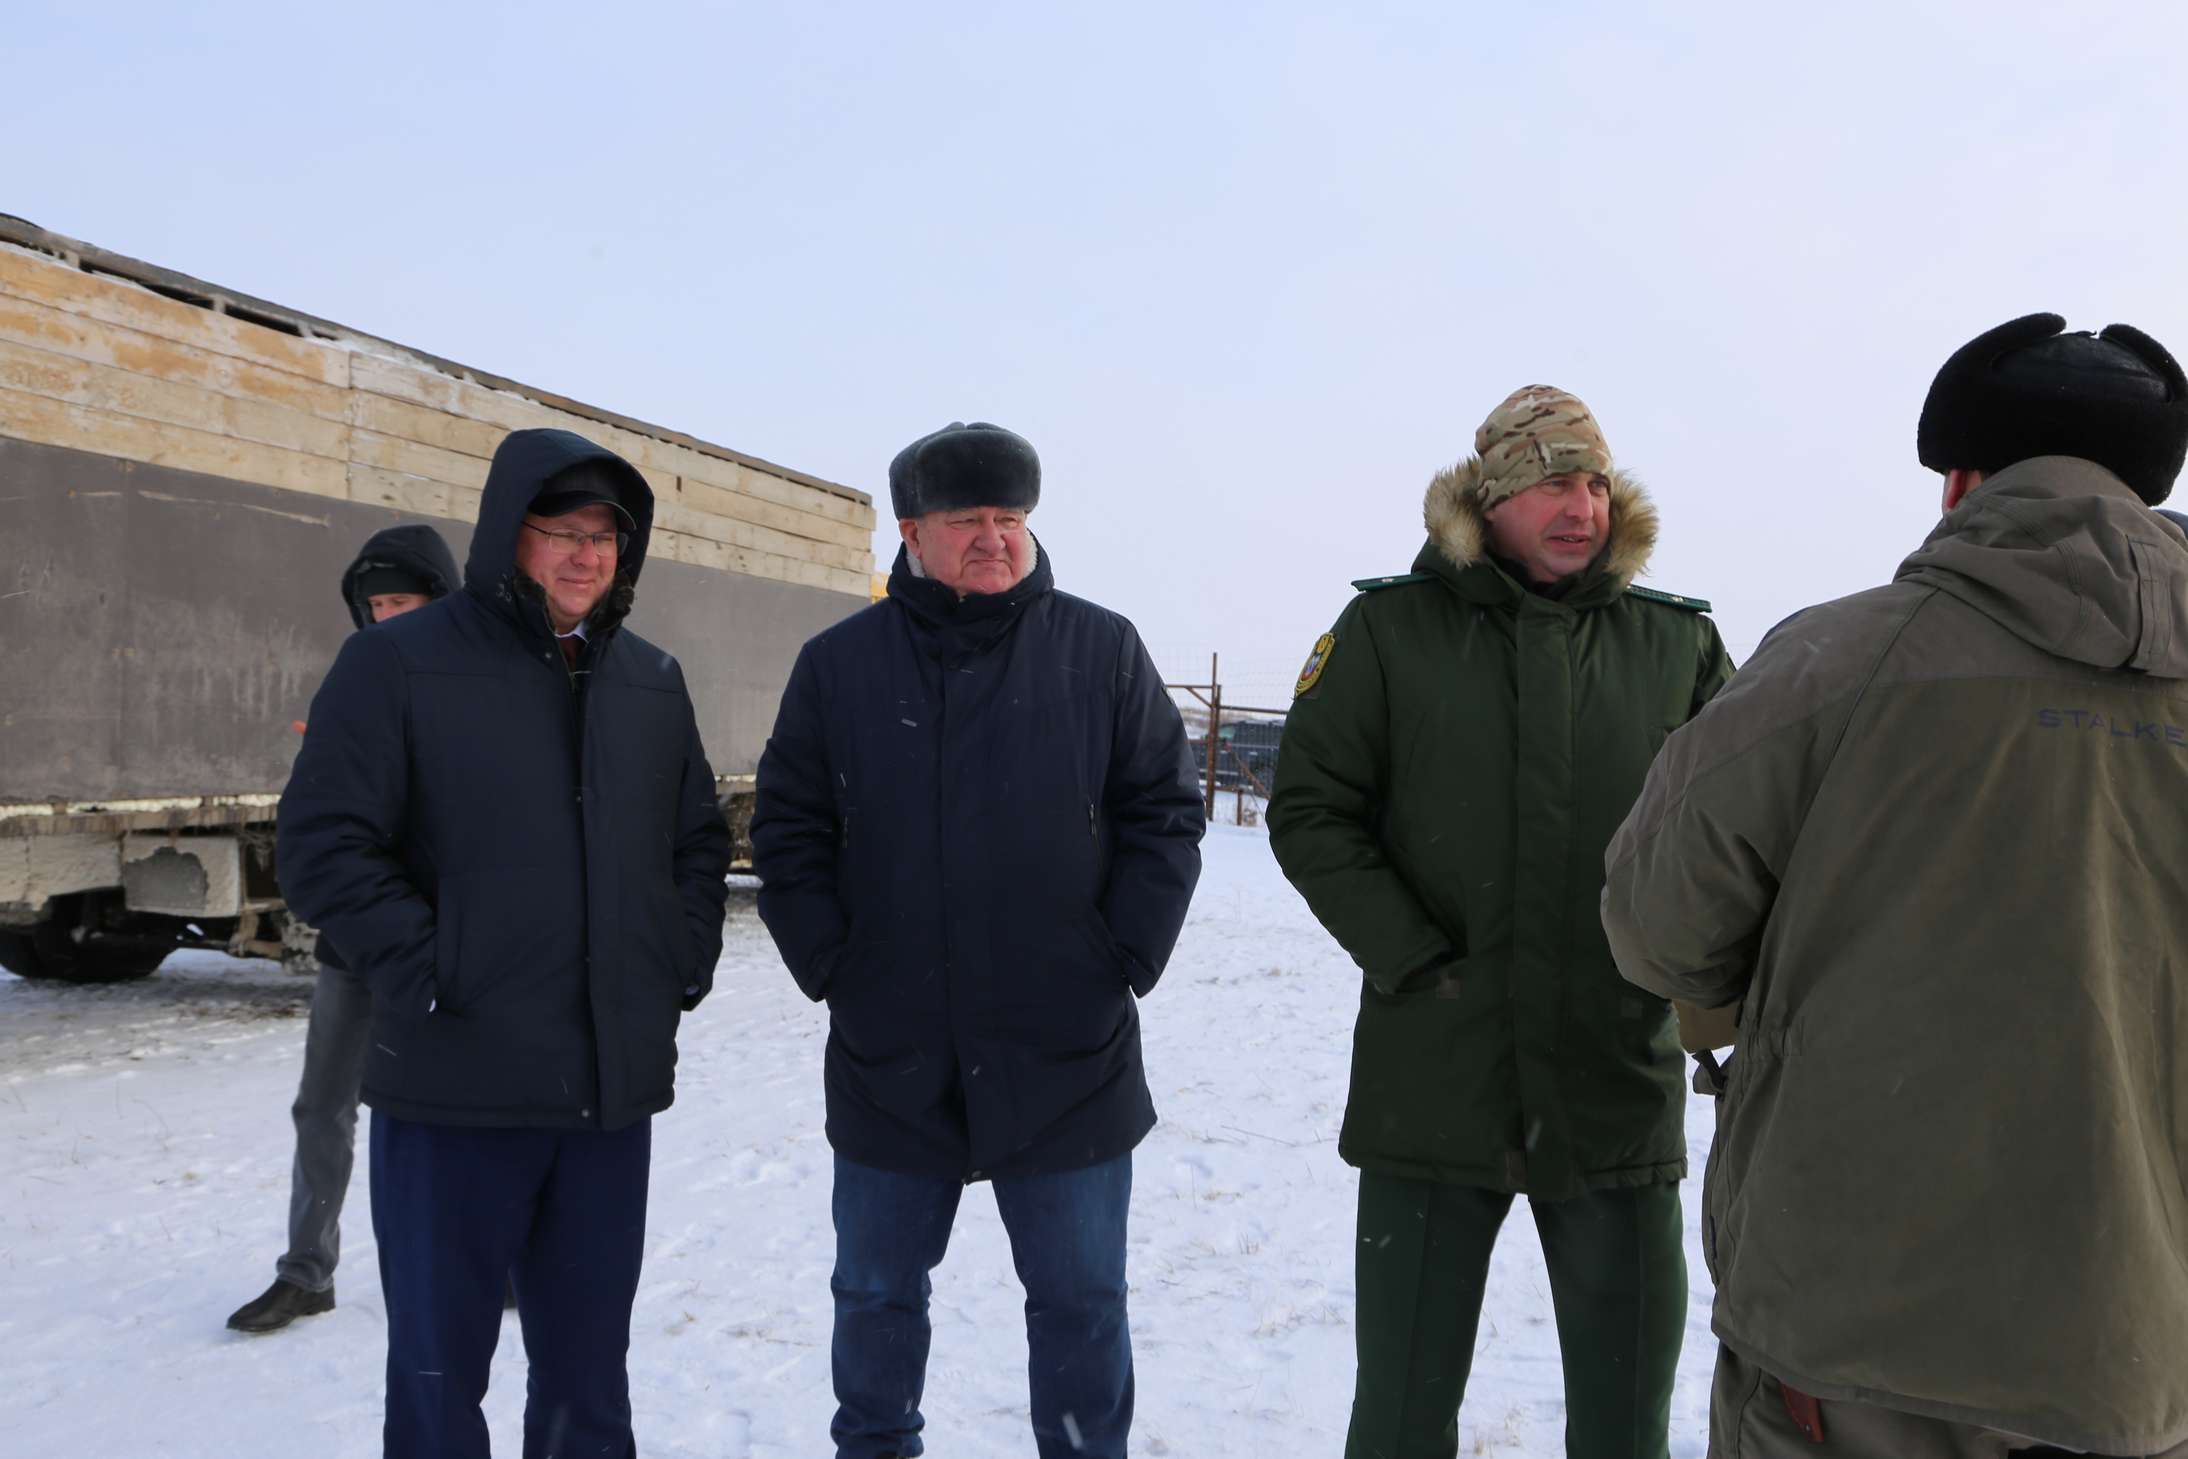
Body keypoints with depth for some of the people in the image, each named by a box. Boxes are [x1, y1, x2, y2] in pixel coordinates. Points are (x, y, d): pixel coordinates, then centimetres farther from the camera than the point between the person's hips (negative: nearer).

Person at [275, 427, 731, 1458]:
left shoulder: (652, 681, 10)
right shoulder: (400, 662, -4)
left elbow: (700, 842, 17)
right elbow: (322, 844, -9)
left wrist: (685, 961, 5)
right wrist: (430, 971, -14)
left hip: (615, 1089, 4)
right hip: (456, 1093, -4)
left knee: (589, 1358, 17)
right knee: (439, 1363, 9)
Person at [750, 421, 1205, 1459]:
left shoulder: (1102, 651, 0)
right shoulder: (839, 663, 3)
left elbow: (1165, 813, 2)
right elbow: (788, 830, 6)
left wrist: (1127, 957, -5)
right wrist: (829, 965, -3)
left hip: (1068, 1061, -1)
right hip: (888, 1061, 2)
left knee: (1081, 1300, 11)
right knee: (877, 1296, 17)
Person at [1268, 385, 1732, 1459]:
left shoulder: (1680, 644, 5)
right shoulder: (1390, 628, -1)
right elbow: (1311, 810, -3)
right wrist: (1414, 959, -12)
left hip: (1624, 1084, 2)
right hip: (1433, 1078, -1)